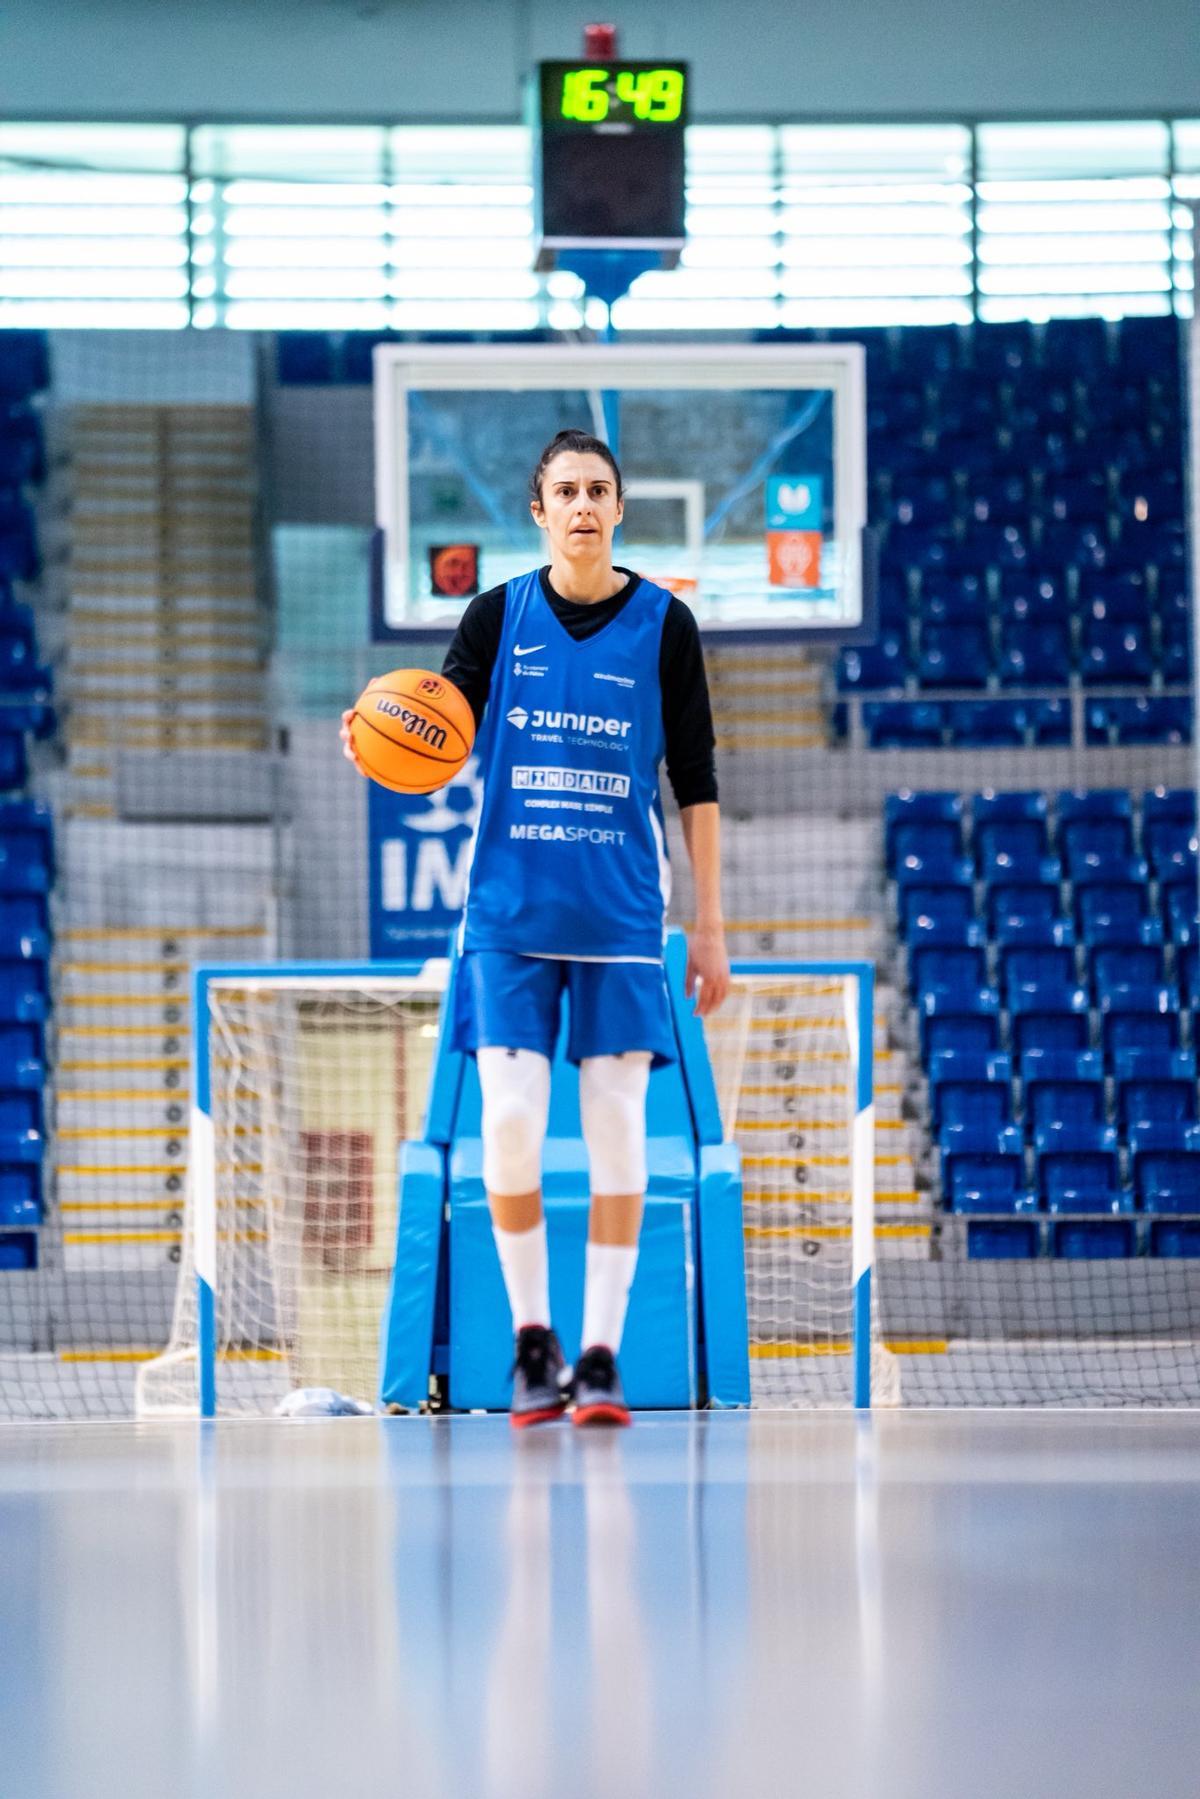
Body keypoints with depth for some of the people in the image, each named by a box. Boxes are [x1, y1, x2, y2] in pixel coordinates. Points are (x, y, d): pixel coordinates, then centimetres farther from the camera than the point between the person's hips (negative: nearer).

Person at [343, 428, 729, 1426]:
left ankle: (601, 1355, 3)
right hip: (511, 911, 0)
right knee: (510, 1125, -8)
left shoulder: (663, 623, 2)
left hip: (621, 918, 0)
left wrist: (710, 923, 2)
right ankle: (532, 1340, 9)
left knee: (617, 1130, -3)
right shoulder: (497, 616, 4)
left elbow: (697, 780, 5)